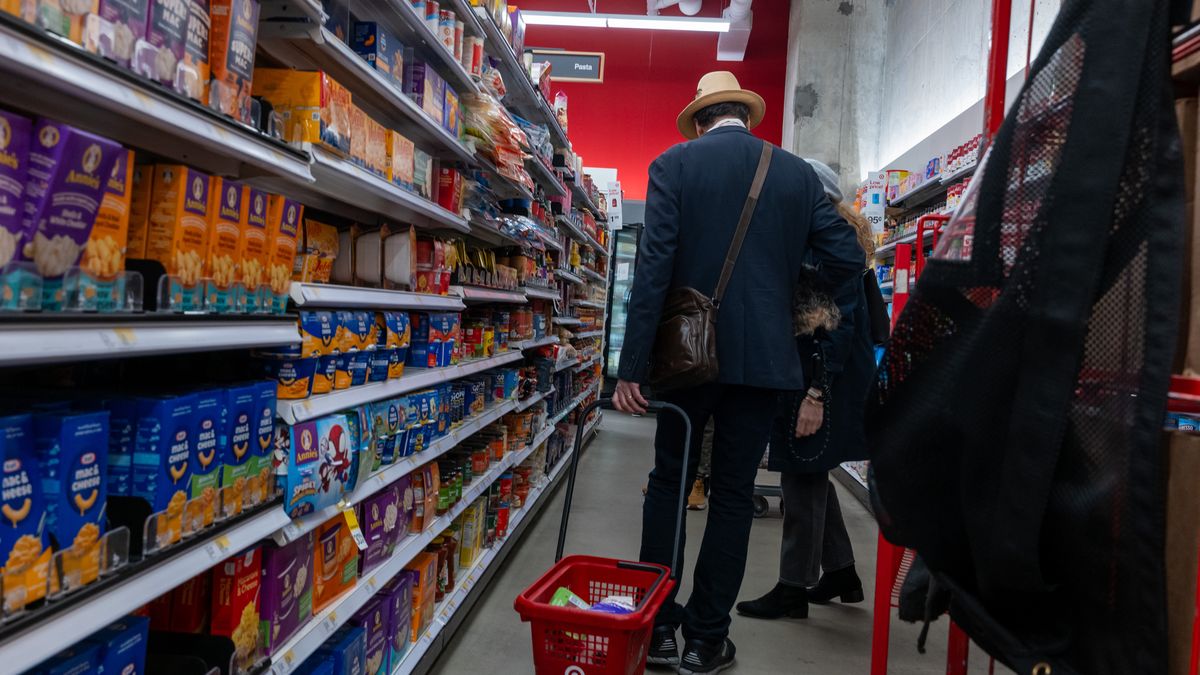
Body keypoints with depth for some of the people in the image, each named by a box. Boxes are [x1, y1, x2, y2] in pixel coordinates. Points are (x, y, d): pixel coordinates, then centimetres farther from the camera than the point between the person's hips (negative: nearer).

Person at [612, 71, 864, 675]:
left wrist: (632, 365, -12)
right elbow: (847, 259, 2)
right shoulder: (798, 174, 5)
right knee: (732, 494, 10)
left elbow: (653, 267, -11)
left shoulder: (674, 165, -2)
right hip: (762, 356, 2)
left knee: (668, 482, 13)